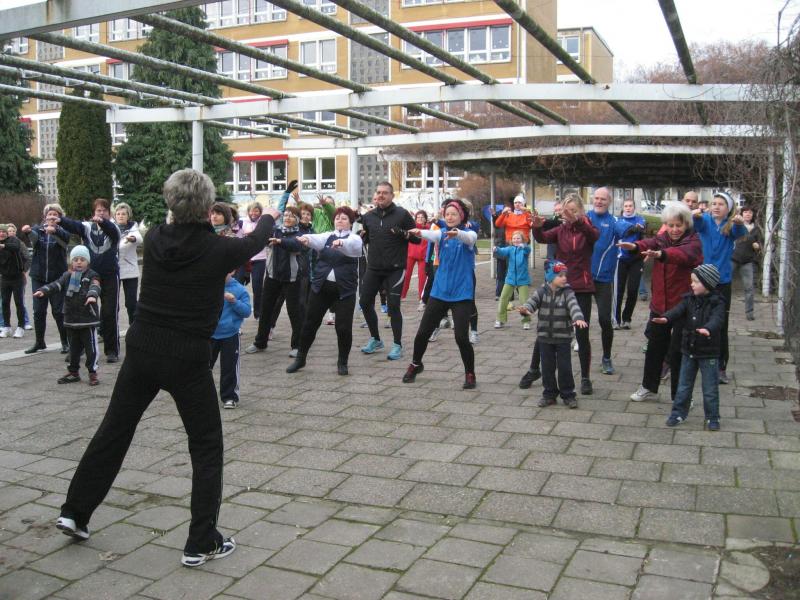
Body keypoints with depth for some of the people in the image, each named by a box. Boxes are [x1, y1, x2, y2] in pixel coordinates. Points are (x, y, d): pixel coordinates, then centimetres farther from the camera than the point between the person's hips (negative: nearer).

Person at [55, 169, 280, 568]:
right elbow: (254, 242, 9)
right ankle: (201, 543, 12)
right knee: (206, 446, 9)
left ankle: (75, 512, 34)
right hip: (187, 358, -4)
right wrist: (269, 217, 31)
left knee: (113, 430, 20)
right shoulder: (218, 250, -12)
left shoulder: (154, 239, -2)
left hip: (141, 350, 5)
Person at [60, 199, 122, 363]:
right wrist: (59, 219, -36)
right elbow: (73, 225, -15)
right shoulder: (87, 226, 3)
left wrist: (102, 222, -47)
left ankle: (112, 350, 8)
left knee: (110, 313, -1)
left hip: (110, 276, -2)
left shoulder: (113, 228, -2)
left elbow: (112, 230, -26)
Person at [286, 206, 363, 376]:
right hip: (321, 286, 3)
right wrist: (307, 238, -37)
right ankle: (300, 358, 23)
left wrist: (340, 242, -47)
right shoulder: (327, 236, 9)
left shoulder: (354, 238, 1)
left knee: (344, 327, -5)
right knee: (310, 323, 8)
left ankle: (342, 362, 15)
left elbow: (351, 246, -24)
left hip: (344, 289, -3)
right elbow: (317, 239, -14)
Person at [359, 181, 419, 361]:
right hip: (373, 268, 5)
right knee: (365, 302, 8)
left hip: (395, 268, -5)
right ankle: (375, 339, 26)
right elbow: (363, 239, 17)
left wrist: (403, 233, -21)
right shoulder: (368, 216, 7)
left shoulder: (402, 214, -5)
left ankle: (397, 345, 7)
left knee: (393, 305, -6)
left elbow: (417, 238, -3)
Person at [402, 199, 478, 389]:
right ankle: (416, 364, 32)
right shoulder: (442, 233, 4)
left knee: (461, 336, -14)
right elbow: (432, 235, -19)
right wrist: (420, 232, -44)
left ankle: (470, 374, 8)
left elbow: (469, 238, -28)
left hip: (462, 293, -3)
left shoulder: (469, 234, -2)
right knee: (423, 332, 5)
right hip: (440, 290, 3)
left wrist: (457, 233, -51)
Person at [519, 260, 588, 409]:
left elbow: (574, 306, -20)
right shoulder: (541, 291, -2)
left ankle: (568, 395, 16)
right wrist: (525, 309, -38)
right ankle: (549, 394, 22)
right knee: (547, 367, 9)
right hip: (544, 337, 2)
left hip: (563, 337, -1)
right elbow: (532, 302, -15)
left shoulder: (567, 292, -6)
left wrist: (578, 318, -41)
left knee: (565, 367, 2)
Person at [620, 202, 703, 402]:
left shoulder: (693, 242, -11)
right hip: (660, 305, 5)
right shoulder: (663, 238, 4)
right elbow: (651, 243, -20)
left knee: (677, 353, 1)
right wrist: (635, 246, -44)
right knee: (654, 348, 16)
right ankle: (649, 388, 33)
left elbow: (682, 254, -35)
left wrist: (661, 254, -56)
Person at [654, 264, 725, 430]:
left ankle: (712, 417, 18)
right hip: (689, 350, 5)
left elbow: (716, 319, -30)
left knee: (710, 388, 5)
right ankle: (678, 413, 23)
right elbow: (678, 310, -14)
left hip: (708, 353, -5)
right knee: (684, 385, 13)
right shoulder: (689, 299, 2)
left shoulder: (716, 303, -12)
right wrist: (666, 318, -35)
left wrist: (708, 329, -51)